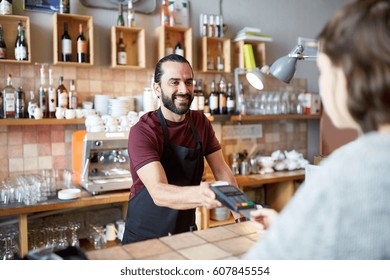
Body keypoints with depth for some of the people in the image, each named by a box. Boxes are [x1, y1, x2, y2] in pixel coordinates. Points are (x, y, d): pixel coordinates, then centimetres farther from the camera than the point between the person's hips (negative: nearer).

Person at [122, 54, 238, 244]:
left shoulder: (200, 123, -2)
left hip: (187, 231, 5)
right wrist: (199, 194, -49)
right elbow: (158, 192, -30)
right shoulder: (142, 131, -19)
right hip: (145, 235, -4)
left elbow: (221, 171, 0)